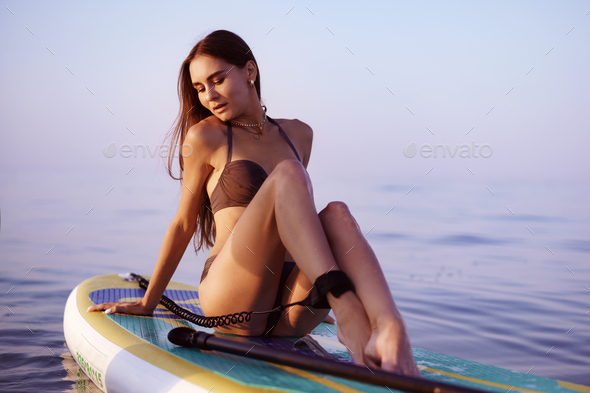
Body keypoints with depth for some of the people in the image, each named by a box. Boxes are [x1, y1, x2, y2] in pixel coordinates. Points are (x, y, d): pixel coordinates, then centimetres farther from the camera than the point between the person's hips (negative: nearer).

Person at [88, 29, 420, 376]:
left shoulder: (298, 134, 17)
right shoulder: (205, 136, 5)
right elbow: (184, 224, 11)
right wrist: (147, 304, 15)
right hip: (232, 303, -4)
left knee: (336, 214, -26)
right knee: (287, 173, -26)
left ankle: (391, 331, -51)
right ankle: (346, 310, -43)